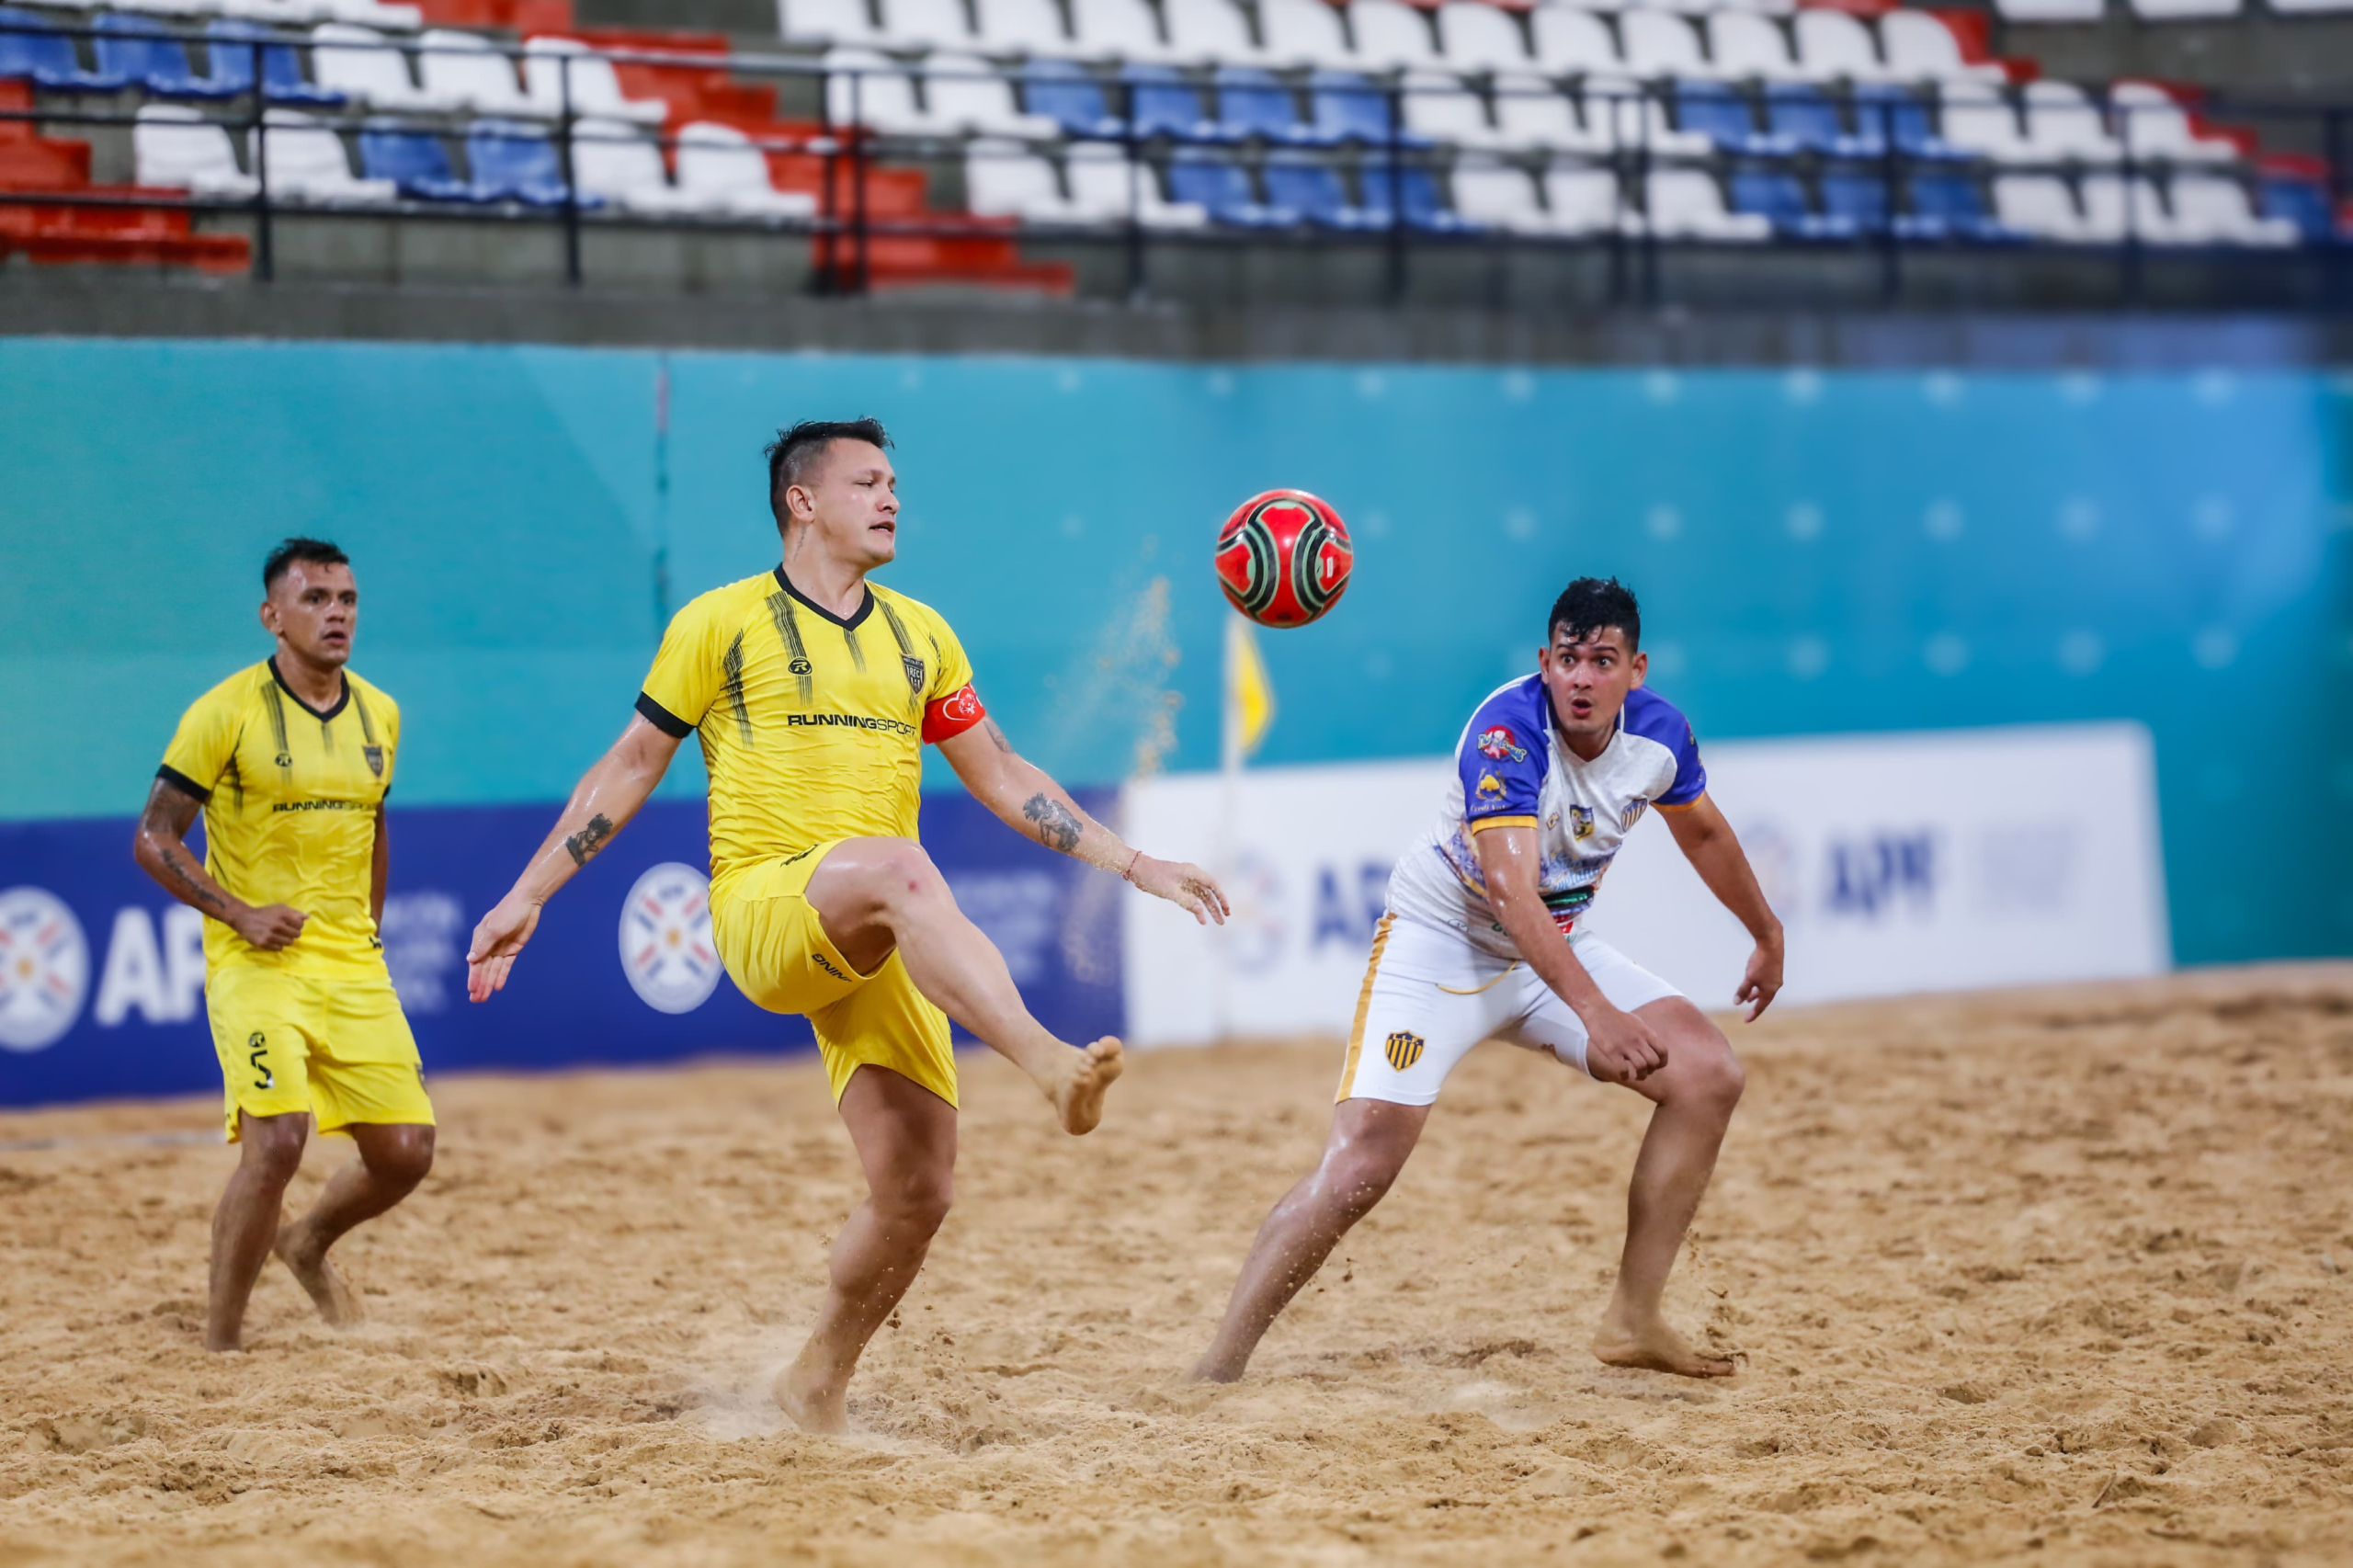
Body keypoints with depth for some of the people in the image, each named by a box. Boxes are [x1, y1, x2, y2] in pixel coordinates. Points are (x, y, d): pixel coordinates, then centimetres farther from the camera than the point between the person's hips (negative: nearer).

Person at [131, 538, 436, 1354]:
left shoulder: (379, 716, 9)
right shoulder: (227, 712, -9)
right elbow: (153, 838, -6)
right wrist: (239, 912, -16)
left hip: (353, 965, 6)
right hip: (257, 961, -6)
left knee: (405, 1150, 1)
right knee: (276, 1139, -23)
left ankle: (307, 1244, 33)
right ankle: (220, 1341, -8)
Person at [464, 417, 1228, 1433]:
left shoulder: (919, 637, 18)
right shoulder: (723, 624, 5)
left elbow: (1003, 779, 22)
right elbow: (631, 765, 8)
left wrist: (1135, 867, 16)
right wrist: (529, 893, 4)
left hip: (877, 950, 5)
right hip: (763, 909, -5)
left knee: (917, 1193, -4)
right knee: (895, 866, -39)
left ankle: (819, 1379, 19)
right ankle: (1047, 1062, -55)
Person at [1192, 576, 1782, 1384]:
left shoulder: (1658, 733, -8)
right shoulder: (1507, 731, -29)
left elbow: (1704, 833, 15)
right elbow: (1511, 892, -40)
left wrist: (1766, 936, 28)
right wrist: (1596, 1013, -50)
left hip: (1556, 951, 7)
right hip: (1441, 941, -6)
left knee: (1708, 1075, -7)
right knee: (1360, 1163, -22)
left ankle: (1633, 1322, 1)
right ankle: (1215, 1372, -16)